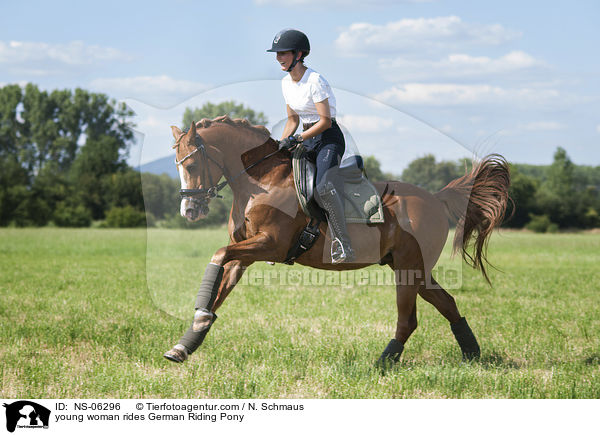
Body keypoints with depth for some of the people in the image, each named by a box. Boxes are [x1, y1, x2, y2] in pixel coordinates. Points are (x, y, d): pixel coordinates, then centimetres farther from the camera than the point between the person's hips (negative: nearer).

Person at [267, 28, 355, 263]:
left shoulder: (315, 81, -18)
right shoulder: (286, 83, 7)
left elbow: (325, 121, -19)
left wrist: (297, 139, -22)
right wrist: (281, 145, 3)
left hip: (329, 138, -9)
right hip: (306, 139, 9)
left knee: (323, 190, -28)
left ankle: (343, 246, -21)